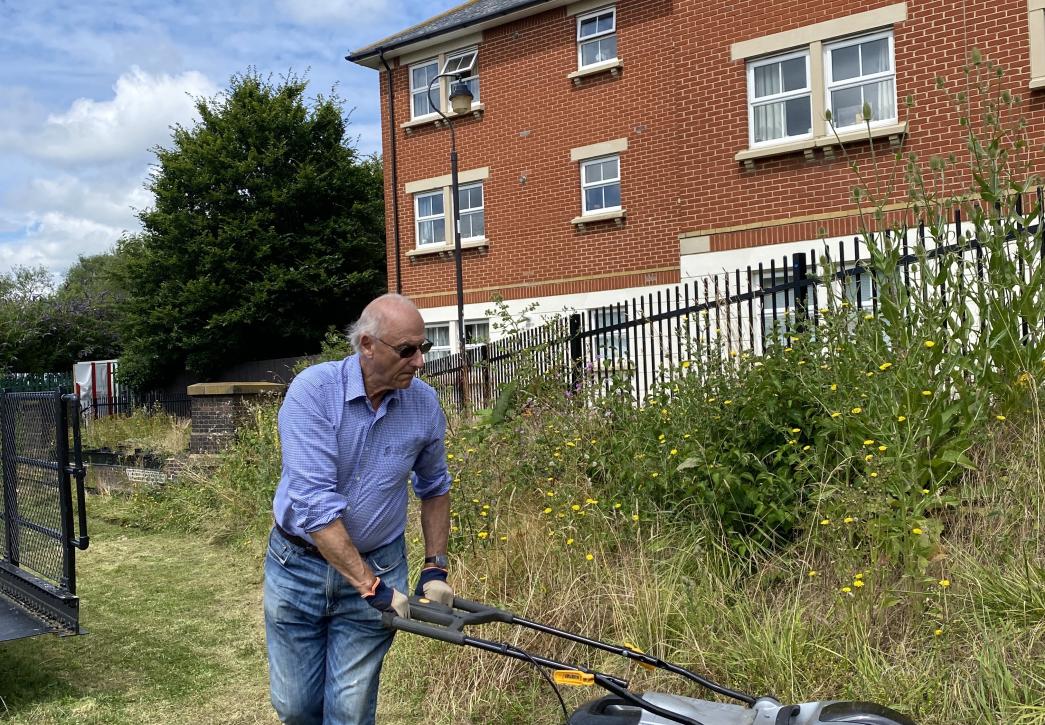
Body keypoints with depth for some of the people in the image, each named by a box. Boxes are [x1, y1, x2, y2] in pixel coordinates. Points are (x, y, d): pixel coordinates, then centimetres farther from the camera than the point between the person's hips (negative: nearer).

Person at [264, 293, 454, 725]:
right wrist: (371, 586, -27)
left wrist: (435, 568, 1)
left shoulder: (425, 404, -8)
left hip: (378, 565, 1)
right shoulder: (313, 390, -21)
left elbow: (434, 489, 9)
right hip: (297, 564, -1)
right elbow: (315, 503, -27)